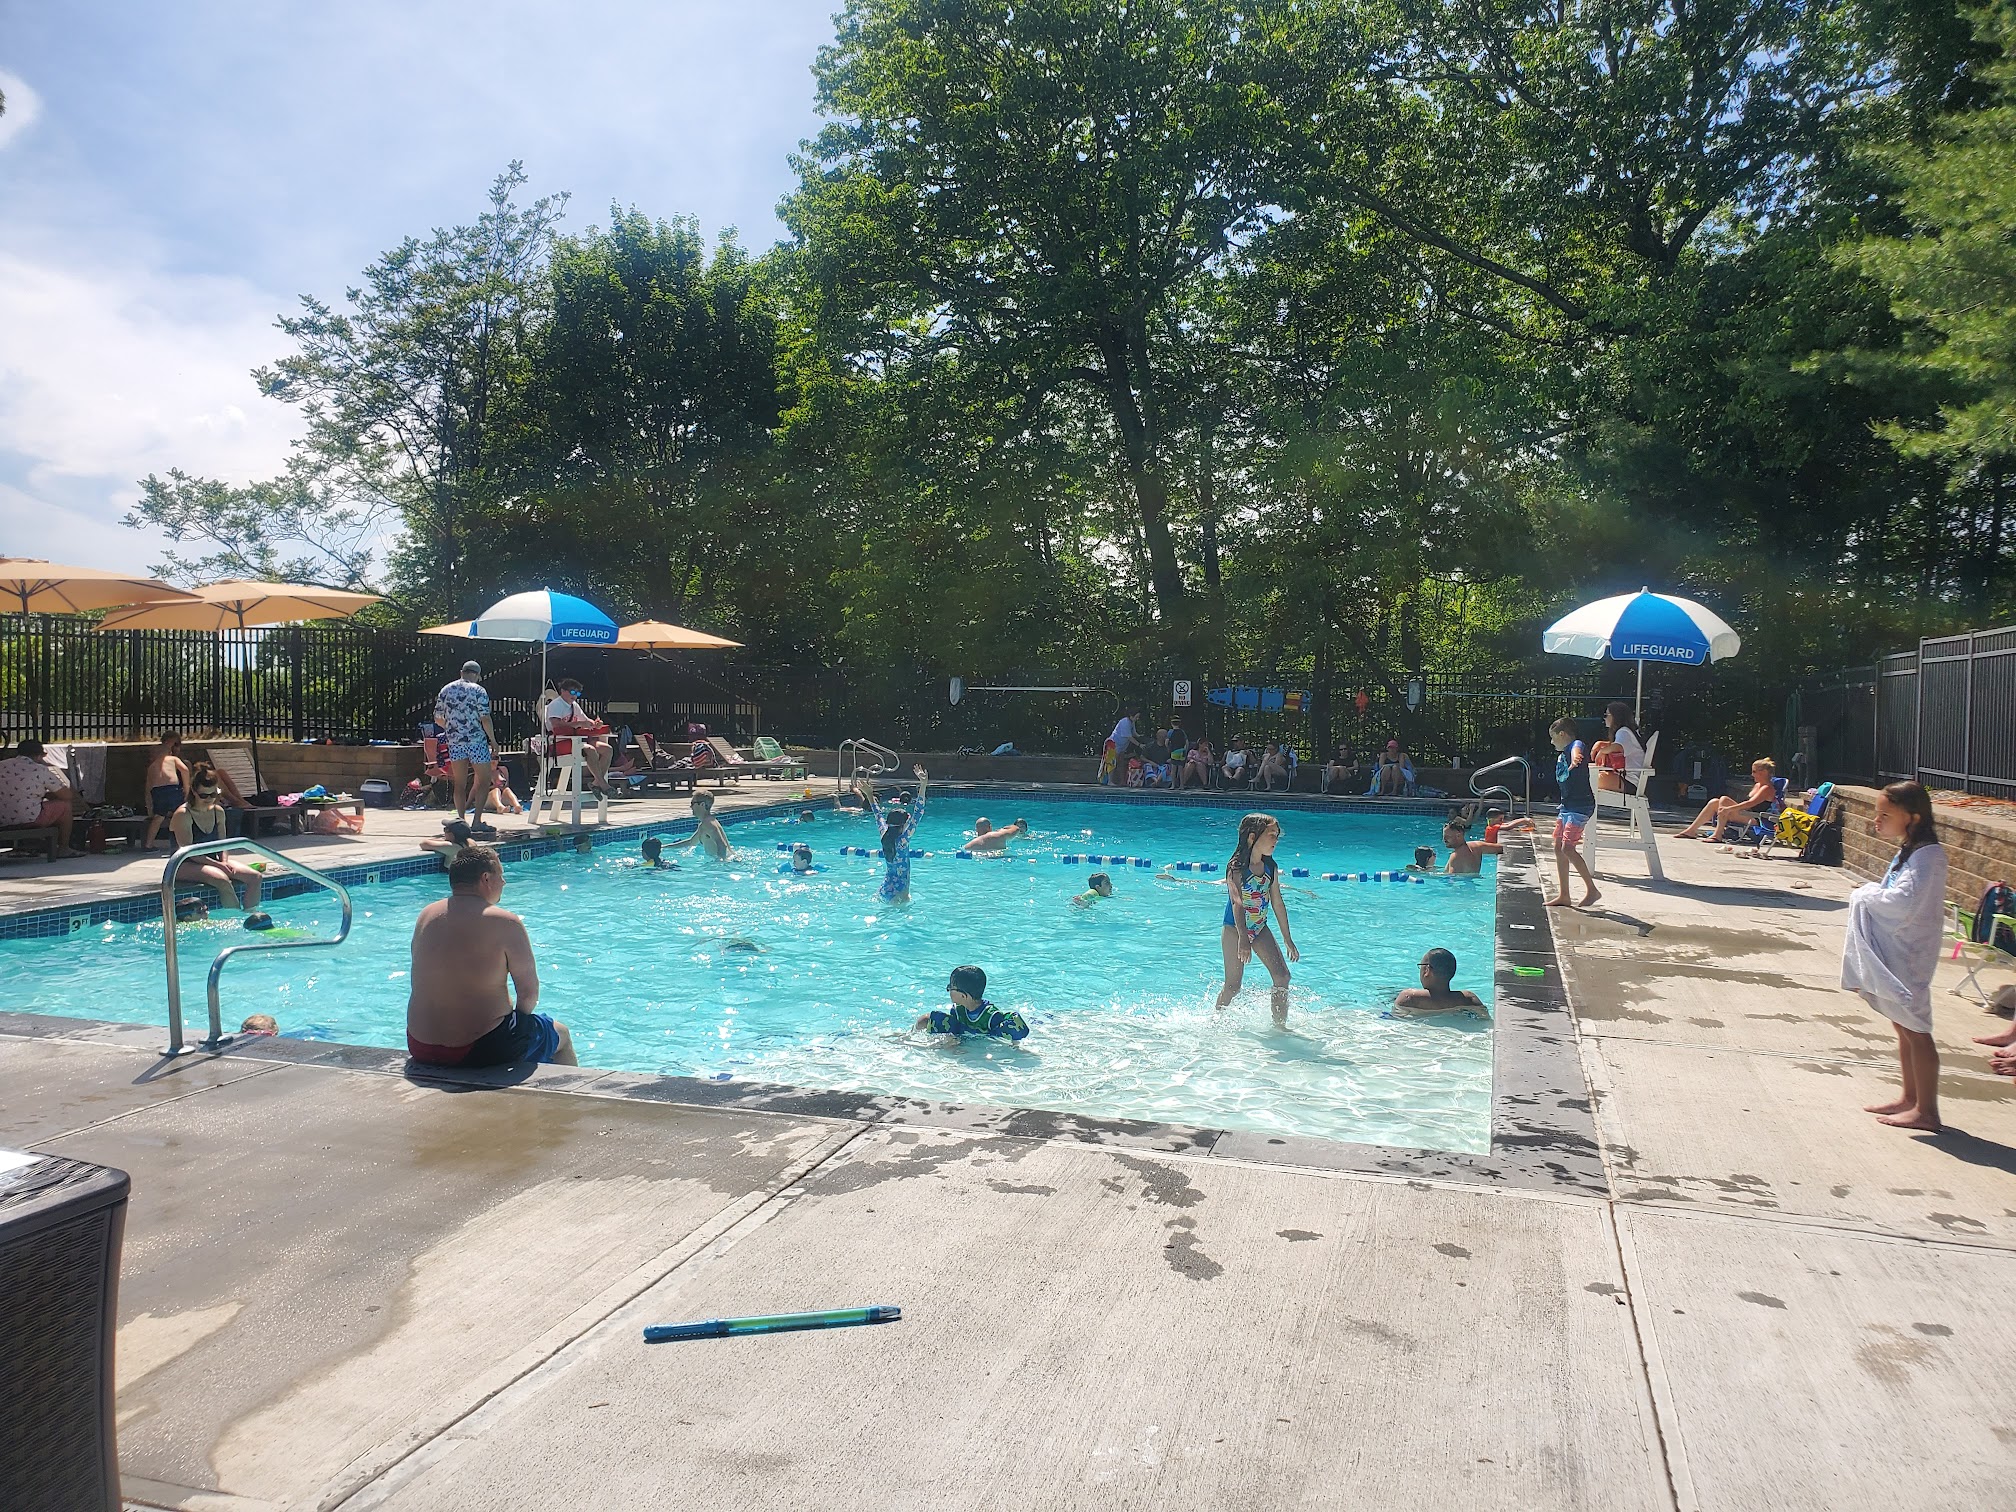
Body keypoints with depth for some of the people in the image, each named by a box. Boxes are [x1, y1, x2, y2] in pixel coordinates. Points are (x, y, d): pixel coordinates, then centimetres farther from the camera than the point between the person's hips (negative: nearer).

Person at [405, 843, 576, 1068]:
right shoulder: (506, 923, -16)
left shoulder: (426, 916, 2)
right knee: (561, 1034, 22)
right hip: (484, 1052, -6)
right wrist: (519, 1018, 8)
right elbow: (529, 992, -14)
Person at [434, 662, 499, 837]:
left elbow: (438, 719, 12)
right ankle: (476, 821, -3)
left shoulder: (445, 690, 8)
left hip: (454, 741, 5)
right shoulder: (478, 691, -6)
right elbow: (485, 719, -12)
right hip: (476, 740, -4)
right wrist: (493, 741, -4)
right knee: (483, 780, 4)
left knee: (460, 783, 8)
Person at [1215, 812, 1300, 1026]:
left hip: (1260, 928, 6)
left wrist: (1288, 940, 11)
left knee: (1282, 976, -6)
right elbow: (1237, 903, -28)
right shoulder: (1236, 867, -18)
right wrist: (1243, 938, -40)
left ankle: (1279, 1025, 3)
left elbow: (1278, 903, 9)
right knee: (1233, 986, 0)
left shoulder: (1271, 868, 1)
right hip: (1235, 929, -6)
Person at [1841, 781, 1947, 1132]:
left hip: (1909, 954, -10)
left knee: (1915, 1029, -4)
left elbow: (1904, 902, -28)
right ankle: (1909, 1097, 27)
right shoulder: (1907, 852, 12)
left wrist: (1869, 893, -13)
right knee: (1903, 1026, 16)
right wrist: (1869, 895, -1)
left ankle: (1926, 1110, 2)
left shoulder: (1928, 855, -18)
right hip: (1893, 949, 10)